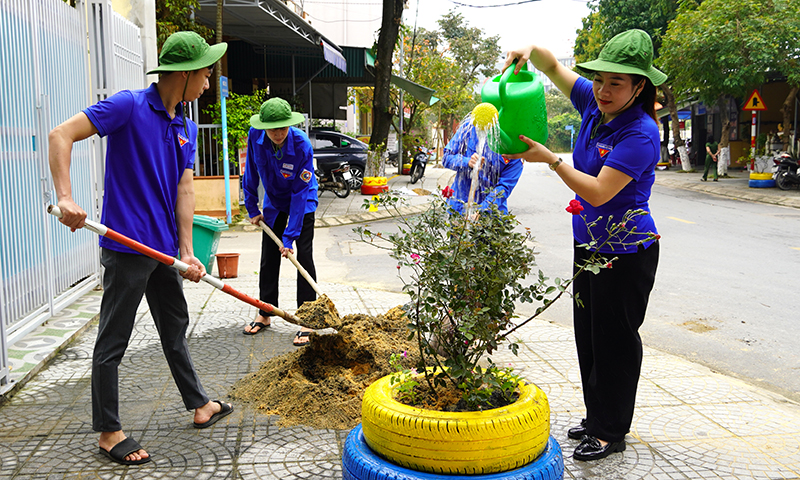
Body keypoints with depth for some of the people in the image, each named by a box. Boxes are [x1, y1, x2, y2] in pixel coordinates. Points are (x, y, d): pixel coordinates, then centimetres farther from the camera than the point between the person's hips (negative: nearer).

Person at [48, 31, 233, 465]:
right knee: (112, 342, 3)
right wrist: (65, 198, -26)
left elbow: (183, 190, 6)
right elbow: (61, 135, -15)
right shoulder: (129, 106, -13)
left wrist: (186, 252, 0)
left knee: (175, 329, 19)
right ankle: (108, 432, 16)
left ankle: (199, 406, 33)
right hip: (126, 246, -8)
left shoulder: (187, 129, 10)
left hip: (163, 248, 8)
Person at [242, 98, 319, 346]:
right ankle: (264, 315, 22)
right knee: (268, 258, 9)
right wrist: (252, 208, 1)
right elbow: (251, 173, -3)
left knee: (303, 256, -10)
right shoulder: (255, 136, -21)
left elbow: (300, 193, -29)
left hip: (302, 203, -4)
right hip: (274, 202, 4)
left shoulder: (302, 145, -32)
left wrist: (290, 236, -30)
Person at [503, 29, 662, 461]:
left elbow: (599, 192, -27)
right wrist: (530, 51, -11)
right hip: (589, 243, 8)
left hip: (626, 251, -8)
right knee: (587, 335, 15)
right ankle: (595, 417, 30)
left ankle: (612, 432, 16)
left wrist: (551, 159, -23)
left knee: (614, 339, 1)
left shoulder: (641, 133, -22)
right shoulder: (594, 104, 1)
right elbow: (553, 67, 10)